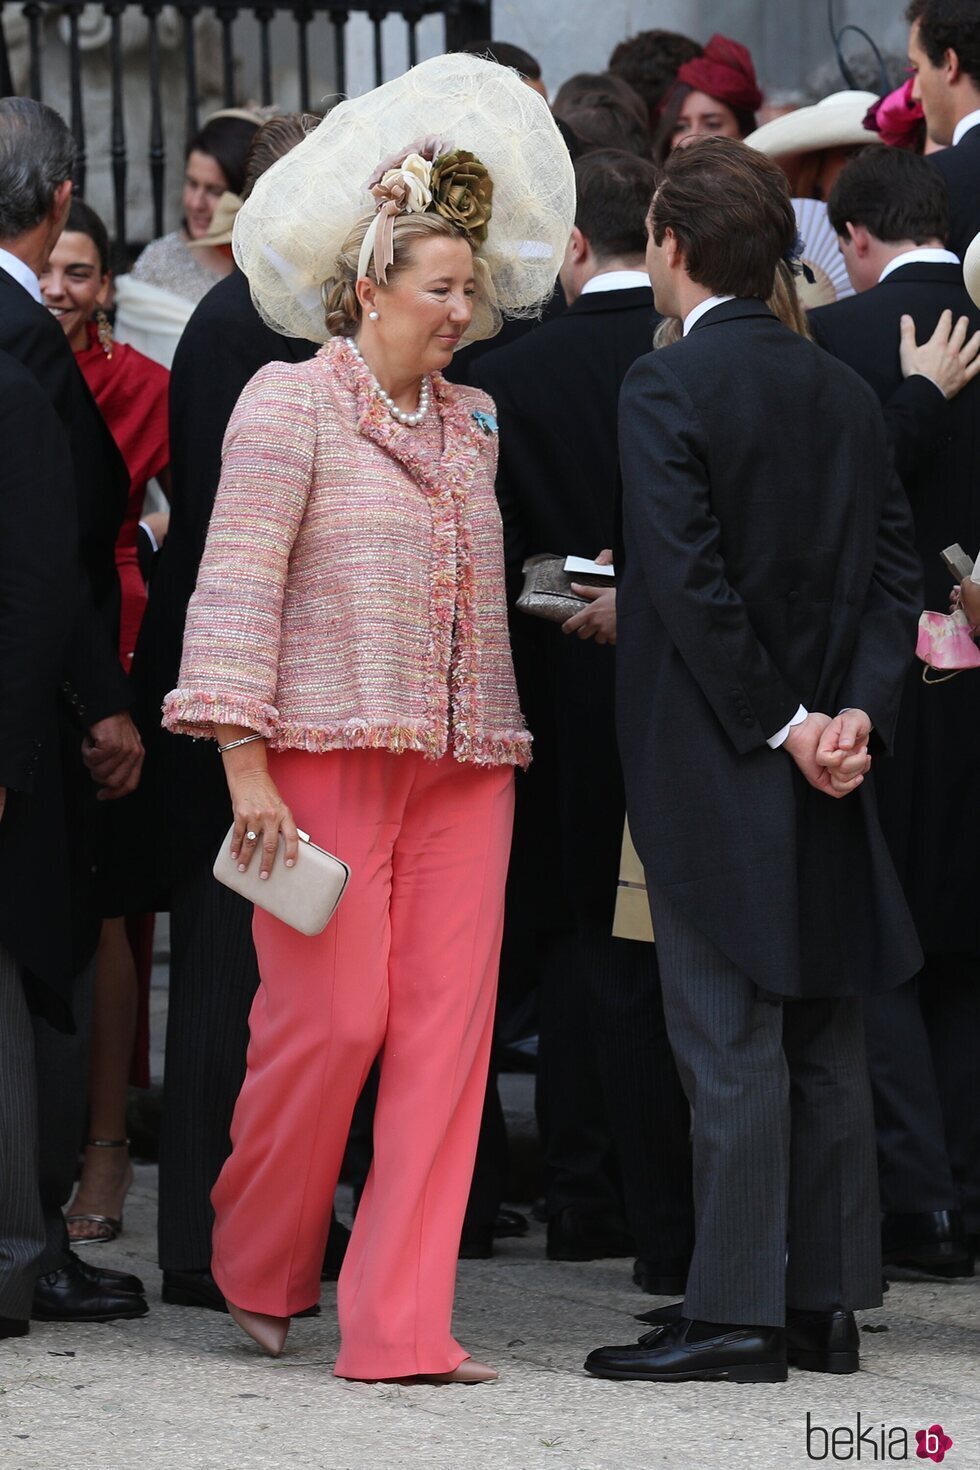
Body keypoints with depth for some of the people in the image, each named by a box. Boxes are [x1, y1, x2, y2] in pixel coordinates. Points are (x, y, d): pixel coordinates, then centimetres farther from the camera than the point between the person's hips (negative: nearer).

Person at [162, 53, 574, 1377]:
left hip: (464, 763, 6)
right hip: (326, 754, -5)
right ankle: (259, 1265, 19)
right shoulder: (293, 401, -2)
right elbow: (237, 586, -8)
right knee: (329, 1018, -7)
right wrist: (246, 766, -14)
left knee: (448, 1028, -3)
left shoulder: (470, 425, 16)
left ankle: (401, 1325, -2)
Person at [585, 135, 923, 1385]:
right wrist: (854, 709, -3)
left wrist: (783, 722, -12)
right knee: (823, 1039, 10)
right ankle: (828, 1300, 14)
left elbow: (690, 578, -18)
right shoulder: (844, 392, 9)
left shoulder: (665, 389, -12)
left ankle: (735, 1311, -4)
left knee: (731, 1043, -5)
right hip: (824, 771, 7)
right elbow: (893, 568, 5)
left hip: (714, 764, -7)